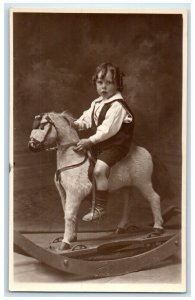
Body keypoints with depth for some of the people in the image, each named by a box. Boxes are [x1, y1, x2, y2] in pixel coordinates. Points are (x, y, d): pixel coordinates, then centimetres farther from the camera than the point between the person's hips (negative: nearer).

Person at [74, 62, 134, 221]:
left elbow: (107, 129, -25)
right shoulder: (97, 103, 12)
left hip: (115, 144, -10)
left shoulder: (117, 105, -17)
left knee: (99, 169, -25)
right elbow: (88, 119, 15)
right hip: (98, 144, 10)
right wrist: (77, 124, -6)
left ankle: (100, 208, -14)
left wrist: (90, 141, -29)